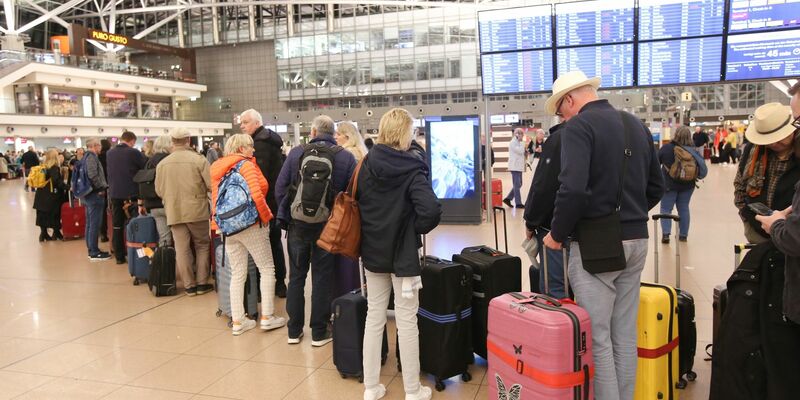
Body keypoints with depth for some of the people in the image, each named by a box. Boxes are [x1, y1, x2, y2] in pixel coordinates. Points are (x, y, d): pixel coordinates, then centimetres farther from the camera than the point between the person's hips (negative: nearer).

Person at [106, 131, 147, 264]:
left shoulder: (109, 153, 6)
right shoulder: (134, 153, -11)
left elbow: (109, 171, 17)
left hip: (114, 194, 5)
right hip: (131, 194, -5)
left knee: (117, 226, 9)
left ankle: (119, 256, 13)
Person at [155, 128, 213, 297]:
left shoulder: (162, 164, -1)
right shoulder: (199, 159, -10)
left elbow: (159, 190, 6)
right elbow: (211, 185, -11)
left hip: (174, 212, 2)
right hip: (197, 210, -2)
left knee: (182, 249, 8)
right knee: (202, 245, 13)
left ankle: (189, 285, 14)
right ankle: (202, 283, 14)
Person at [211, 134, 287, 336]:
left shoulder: (218, 168, 13)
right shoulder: (246, 165, -10)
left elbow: (216, 198, 14)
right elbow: (256, 194, -21)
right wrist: (265, 216, -8)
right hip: (251, 224, -7)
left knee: (237, 274, 11)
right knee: (267, 268, 5)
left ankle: (237, 321, 13)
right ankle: (267, 316, 5)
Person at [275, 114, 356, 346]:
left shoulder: (295, 153, -3)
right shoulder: (346, 157, -5)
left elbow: (280, 188, -4)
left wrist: (287, 217, 8)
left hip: (298, 225, 1)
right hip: (327, 226, -1)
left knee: (296, 277, 13)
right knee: (322, 279, 8)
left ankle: (294, 331, 21)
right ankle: (319, 332, 16)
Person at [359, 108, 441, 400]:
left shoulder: (366, 166, -1)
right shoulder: (412, 170, -16)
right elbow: (431, 210, -27)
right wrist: (416, 228, -9)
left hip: (372, 251, 5)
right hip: (402, 253, -4)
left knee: (374, 317, 14)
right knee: (406, 321, 5)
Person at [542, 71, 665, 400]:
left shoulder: (578, 126, -11)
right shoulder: (636, 124, 13)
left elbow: (573, 190, -24)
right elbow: (656, 187, 17)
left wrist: (557, 234, -10)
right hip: (636, 240, 8)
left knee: (596, 337, 3)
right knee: (625, 336, 16)